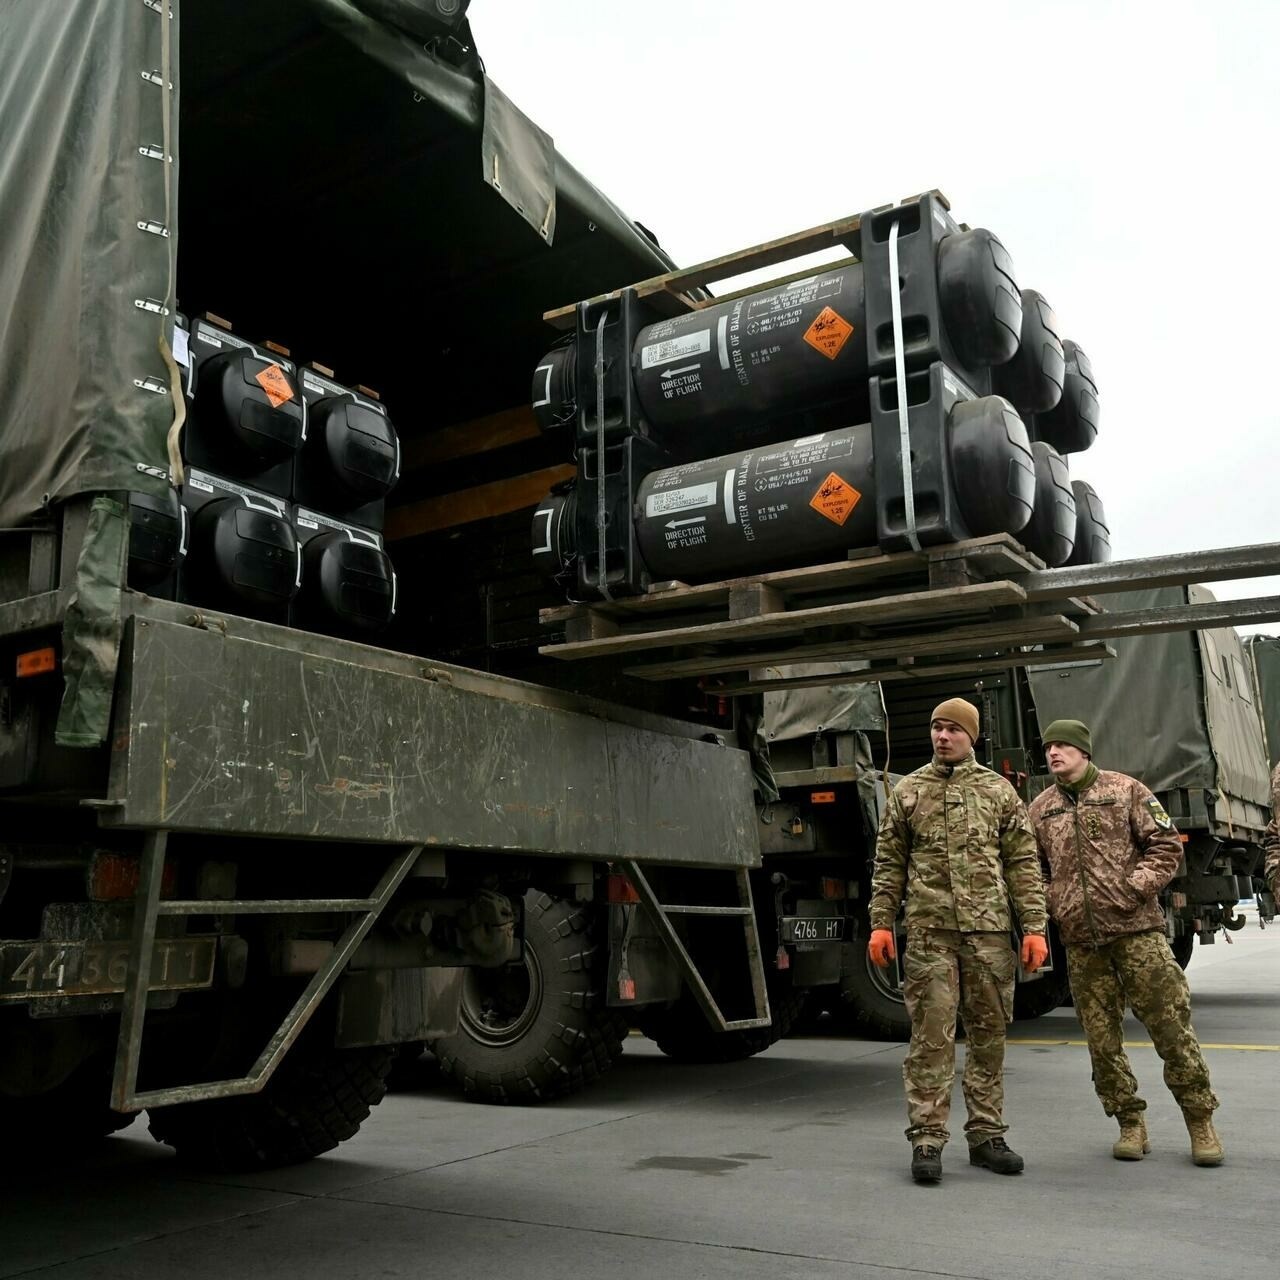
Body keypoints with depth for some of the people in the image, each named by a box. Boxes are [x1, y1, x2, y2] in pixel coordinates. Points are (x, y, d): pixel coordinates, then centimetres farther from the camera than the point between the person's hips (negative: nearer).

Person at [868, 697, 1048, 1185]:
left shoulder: (998, 791, 10)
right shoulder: (907, 792, 9)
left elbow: (1024, 864, 8)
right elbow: (888, 864, 10)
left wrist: (1034, 926, 0)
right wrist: (881, 923, 2)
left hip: (988, 930, 1)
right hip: (929, 930, -1)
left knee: (988, 1035, 8)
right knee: (931, 1035, -3)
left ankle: (986, 1135, 19)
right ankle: (927, 1139, 4)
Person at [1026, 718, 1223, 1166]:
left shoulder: (1126, 790, 2)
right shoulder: (1040, 809, 10)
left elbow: (1166, 845, 0)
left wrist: (1136, 886, -11)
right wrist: (1051, 904, 1)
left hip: (1137, 930, -3)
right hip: (1080, 941, 3)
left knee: (1171, 1025, 0)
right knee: (1102, 1037, 6)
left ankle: (1201, 1121, 15)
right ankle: (1131, 1124, 20)